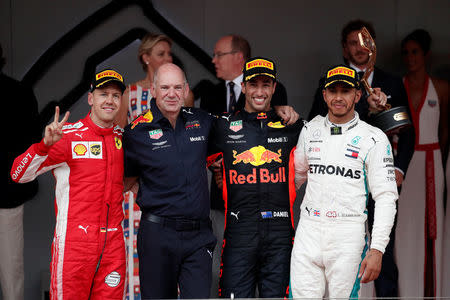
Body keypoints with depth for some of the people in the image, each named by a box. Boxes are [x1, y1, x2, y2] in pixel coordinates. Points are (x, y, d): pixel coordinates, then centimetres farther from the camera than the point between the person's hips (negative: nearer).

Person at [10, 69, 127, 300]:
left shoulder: (122, 138, 10)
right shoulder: (68, 136, -5)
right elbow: (19, 174, -11)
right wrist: (45, 144, -27)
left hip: (113, 243, 5)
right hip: (73, 242, -4)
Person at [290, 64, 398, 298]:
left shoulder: (374, 139, -1)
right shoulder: (310, 130, 11)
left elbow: (386, 197, -5)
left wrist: (377, 249, -12)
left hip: (348, 235, -3)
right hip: (308, 231, 3)